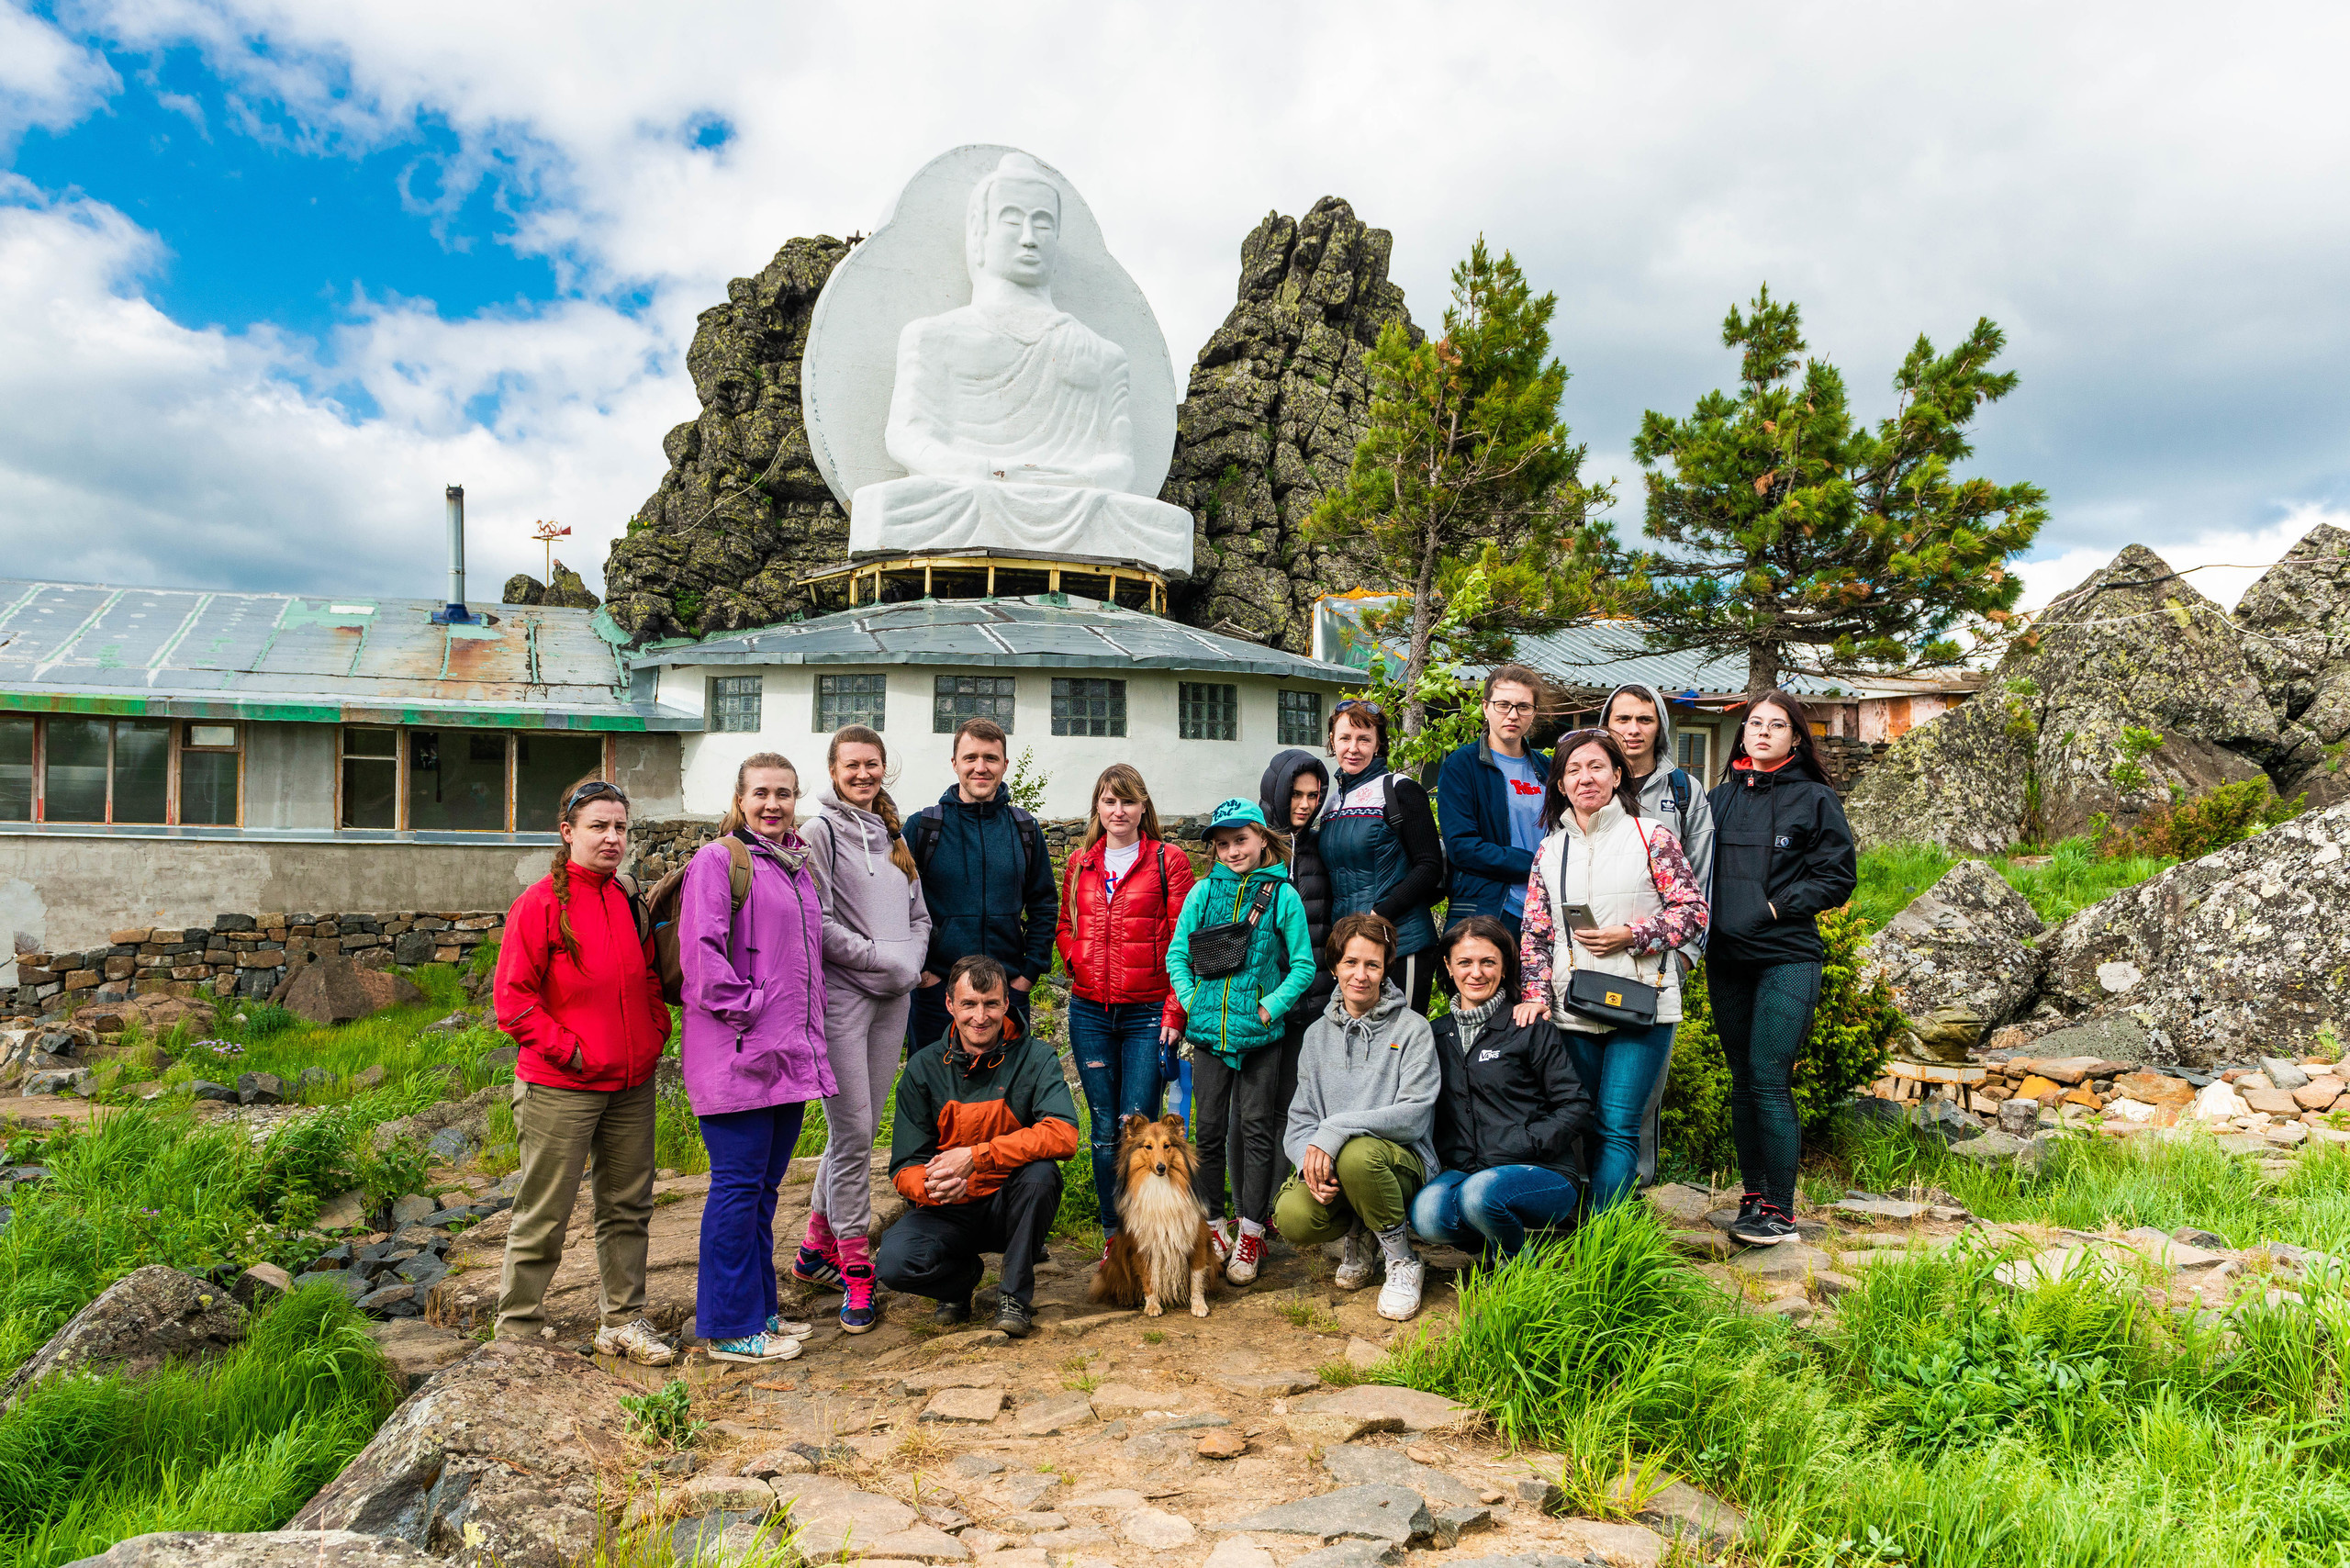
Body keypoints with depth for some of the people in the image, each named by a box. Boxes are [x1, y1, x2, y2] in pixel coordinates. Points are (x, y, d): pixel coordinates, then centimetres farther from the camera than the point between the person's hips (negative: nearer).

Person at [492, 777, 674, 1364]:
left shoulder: (628, 905, 9)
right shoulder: (539, 903, -11)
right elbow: (513, 997, -12)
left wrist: (656, 1033, 7)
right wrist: (567, 1050, -14)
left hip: (631, 1085, 6)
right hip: (559, 1089, -6)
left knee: (628, 1207, 14)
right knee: (543, 1217, 4)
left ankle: (623, 1320, 27)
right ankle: (516, 1332, 19)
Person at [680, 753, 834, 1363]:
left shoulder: (796, 864, 17)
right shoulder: (717, 860, -7)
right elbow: (701, 950, -16)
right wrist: (744, 1010, -15)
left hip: (790, 1054, 8)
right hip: (737, 1054, -8)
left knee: (763, 1186, 16)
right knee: (739, 1185, -2)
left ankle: (759, 1309, 27)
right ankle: (730, 1329, 9)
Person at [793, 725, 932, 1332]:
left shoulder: (893, 836, 16)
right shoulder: (821, 833, -4)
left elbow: (919, 913, 17)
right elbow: (816, 923, -12)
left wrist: (912, 960, -1)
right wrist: (881, 957, -13)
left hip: (893, 998, 6)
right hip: (841, 994, -6)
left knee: (860, 1127, 10)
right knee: (853, 1131, -5)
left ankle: (816, 1248, 25)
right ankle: (855, 1268, 5)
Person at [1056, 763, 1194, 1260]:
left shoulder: (1168, 861, -1)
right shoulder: (1080, 863, 12)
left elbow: (1183, 941, -4)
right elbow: (1066, 925, 21)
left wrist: (1175, 1012, -9)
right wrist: (1078, 964, 0)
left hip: (1148, 1013, -4)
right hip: (1090, 1013, 4)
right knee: (1104, 1129, 9)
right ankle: (1112, 1233, 20)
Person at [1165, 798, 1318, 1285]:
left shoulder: (1283, 896, -3)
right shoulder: (1203, 892, 3)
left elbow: (1303, 965, -1)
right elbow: (1176, 954, 8)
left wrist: (1271, 1006, -11)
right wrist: (1191, 1002, -4)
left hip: (1260, 1032, -2)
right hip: (1208, 1030, 2)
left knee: (1256, 1127, 3)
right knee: (1208, 1129, 9)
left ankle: (1251, 1233, 13)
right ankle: (1212, 1224, 22)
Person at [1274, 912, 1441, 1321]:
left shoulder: (1412, 1029, -3)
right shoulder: (1318, 1034, 11)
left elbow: (1414, 1115, -14)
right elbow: (1300, 1119, 9)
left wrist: (1336, 1129, -24)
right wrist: (1310, 1157, -15)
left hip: (1403, 1162, -3)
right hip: (1331, 1164, 3)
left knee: (1358, 1153, -38)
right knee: (1293, 1218, -29)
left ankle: (1401, 1261, -10)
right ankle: (1358, 1235, 8)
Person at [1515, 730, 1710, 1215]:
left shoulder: (1650, 838, 1)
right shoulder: (1549, 851, 12)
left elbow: (1693, 912, -1)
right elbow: (1535, 932, 11)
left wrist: (1631, 936, -12)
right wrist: (1536, 994, -1)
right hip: (1572, 1012, 4)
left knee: (1617, 1127, -8)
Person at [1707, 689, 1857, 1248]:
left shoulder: (1815, 799, 1)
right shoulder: (1723, 796, 13)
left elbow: (1838, 877, -2)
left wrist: (1777, 907, -10)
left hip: (1787, 957, -5)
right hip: (1727, 959, 5)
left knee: (1769, 1080, -10)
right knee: (1742, 1081, 9)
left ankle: (1780, 1211, 0)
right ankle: (1753, 1196, 19)